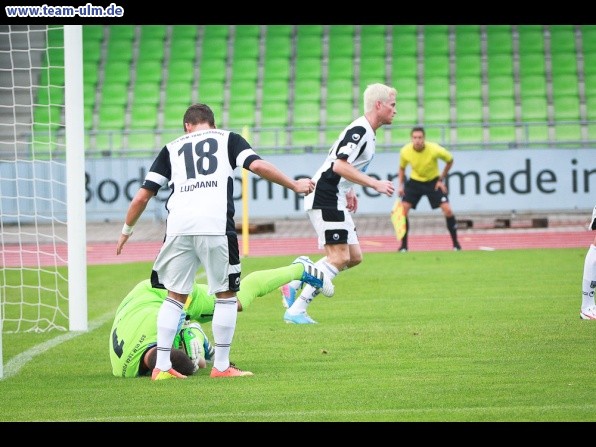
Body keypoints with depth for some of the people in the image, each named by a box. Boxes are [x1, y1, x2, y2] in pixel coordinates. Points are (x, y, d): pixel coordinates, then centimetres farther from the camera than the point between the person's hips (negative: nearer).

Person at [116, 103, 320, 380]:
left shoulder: (172, 148, 24)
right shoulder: (228, 139, 19)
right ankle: (221, 366, 9)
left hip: (178, 226, 2)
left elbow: (142, 196, 20)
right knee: (226, 295, 10)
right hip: (216, 224, -2)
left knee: (175, 296, 14)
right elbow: (258, 166, 3)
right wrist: (295, 186, 15)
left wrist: (126, 232, 33)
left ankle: (161, 367, 10)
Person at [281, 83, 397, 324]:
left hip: (335, 201, 10)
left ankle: (293, 285, 11)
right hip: (324, 200, -10)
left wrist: (348, 191, 22)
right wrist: (375, 184, -24)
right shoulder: (359, 131, -16)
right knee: (338, 258, -12)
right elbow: (340, 166, -25)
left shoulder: (366, 132, 16)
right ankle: (296, 311, -10)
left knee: (354, 257, 9)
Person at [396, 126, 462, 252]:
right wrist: (400, 185, -7)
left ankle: (456, 243, 3)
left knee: (447, 210, -14)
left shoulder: (435, 150, -26)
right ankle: (404, 245, -1)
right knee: (403, 209, -13)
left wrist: (441, 179, -6)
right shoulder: (405, 151, -19)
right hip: (415, 181, 2)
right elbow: (402, 168, 4)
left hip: (433, 181, -2)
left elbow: (450, 160, -6)